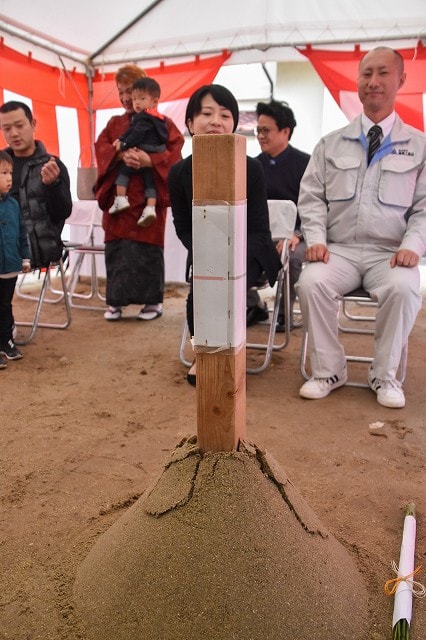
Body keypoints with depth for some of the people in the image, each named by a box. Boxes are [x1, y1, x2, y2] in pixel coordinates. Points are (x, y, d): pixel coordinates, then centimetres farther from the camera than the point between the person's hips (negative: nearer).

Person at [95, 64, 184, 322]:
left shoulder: (163, 122, 5)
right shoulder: (114, 123, 17)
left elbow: (175, 154, -7)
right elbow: (101, 148, 2)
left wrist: (150, 160, -24)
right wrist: (122, 155, -18)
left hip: (150, 197, -4)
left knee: (148, 247, -1)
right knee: (116, 247, 3)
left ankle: (153, 300, 10)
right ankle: (116, 300, 13)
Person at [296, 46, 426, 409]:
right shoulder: (331, 144, 13)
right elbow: (312, 197, 9)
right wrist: (316, 238, -8)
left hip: (390, 253, -1)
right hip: (339, 249, 1)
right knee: (311, 282, -29)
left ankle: (385, 375, -9)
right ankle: (329, 371, -9)